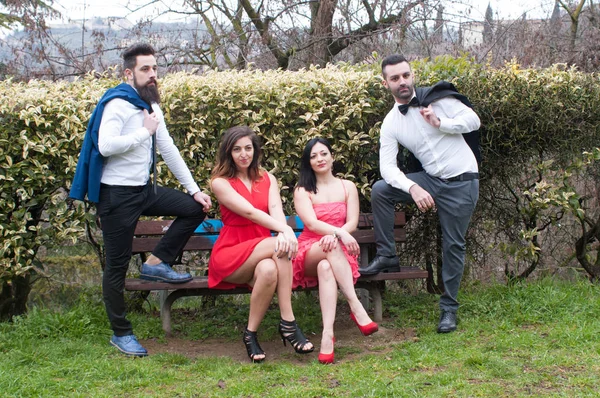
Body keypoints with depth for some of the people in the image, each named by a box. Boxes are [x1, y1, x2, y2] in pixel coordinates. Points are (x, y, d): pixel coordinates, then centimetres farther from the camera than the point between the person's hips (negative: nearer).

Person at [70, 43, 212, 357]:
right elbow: (105, 146, -31)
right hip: (116, 195, -8)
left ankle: (156, 263, 7)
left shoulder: (151, 105, 11)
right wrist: (144, 131, -19)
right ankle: (121, 334, 13)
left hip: (143, 189, 8)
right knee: (117, 266, 1)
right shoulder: (117, 104, -16)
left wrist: (194, 189, 12)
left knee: (195, 209, 5)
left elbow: (168, 149, 15)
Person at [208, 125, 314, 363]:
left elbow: (275, 209, -8)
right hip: (230, 255, -3)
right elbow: (249, 212, -18)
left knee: (269, 269, -36)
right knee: (278, 245, -34)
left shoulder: (268, 179, 12)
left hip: (261, 253, 3)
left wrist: (284, 231, -33)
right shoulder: (220, 182, -2)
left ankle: (251, 334, -26)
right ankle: (288, 323, -31)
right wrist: (284, 231, -32)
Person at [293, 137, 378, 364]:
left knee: (325, 267, -38)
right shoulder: (302, 190, 5)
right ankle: (356, 309, -47)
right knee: (332, 246, -39)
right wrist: (340, 232, -30)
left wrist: (334, 235, -21)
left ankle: (328, 334, -52)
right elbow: (312, 223, -11)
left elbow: (352, 223, 1)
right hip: (309, 251, -1)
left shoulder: (347, 187, 13)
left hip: (339, 251, 1)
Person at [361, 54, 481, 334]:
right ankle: (386, 257, -1)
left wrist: (441, 123, -23)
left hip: (462, 182, -3)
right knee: (380, 190, -12)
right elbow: (387, 166, -10)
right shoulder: (390, 124, -2)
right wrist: (413, 188, -27)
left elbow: (473, 120, -7)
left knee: (453, 244, -1)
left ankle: (449, 308, 13)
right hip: (430, 180, 4)